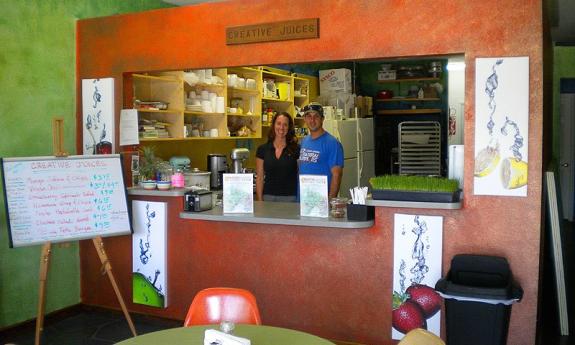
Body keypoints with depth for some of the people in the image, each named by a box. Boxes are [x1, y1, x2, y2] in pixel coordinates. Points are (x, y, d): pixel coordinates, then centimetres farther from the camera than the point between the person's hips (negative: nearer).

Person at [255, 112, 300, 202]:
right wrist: (260, 201, -1)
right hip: (268, 197, 1)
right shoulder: (263, 149, 4)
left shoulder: (296, 149, 0)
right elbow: (259, 178, 5)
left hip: (290, 198, -1)